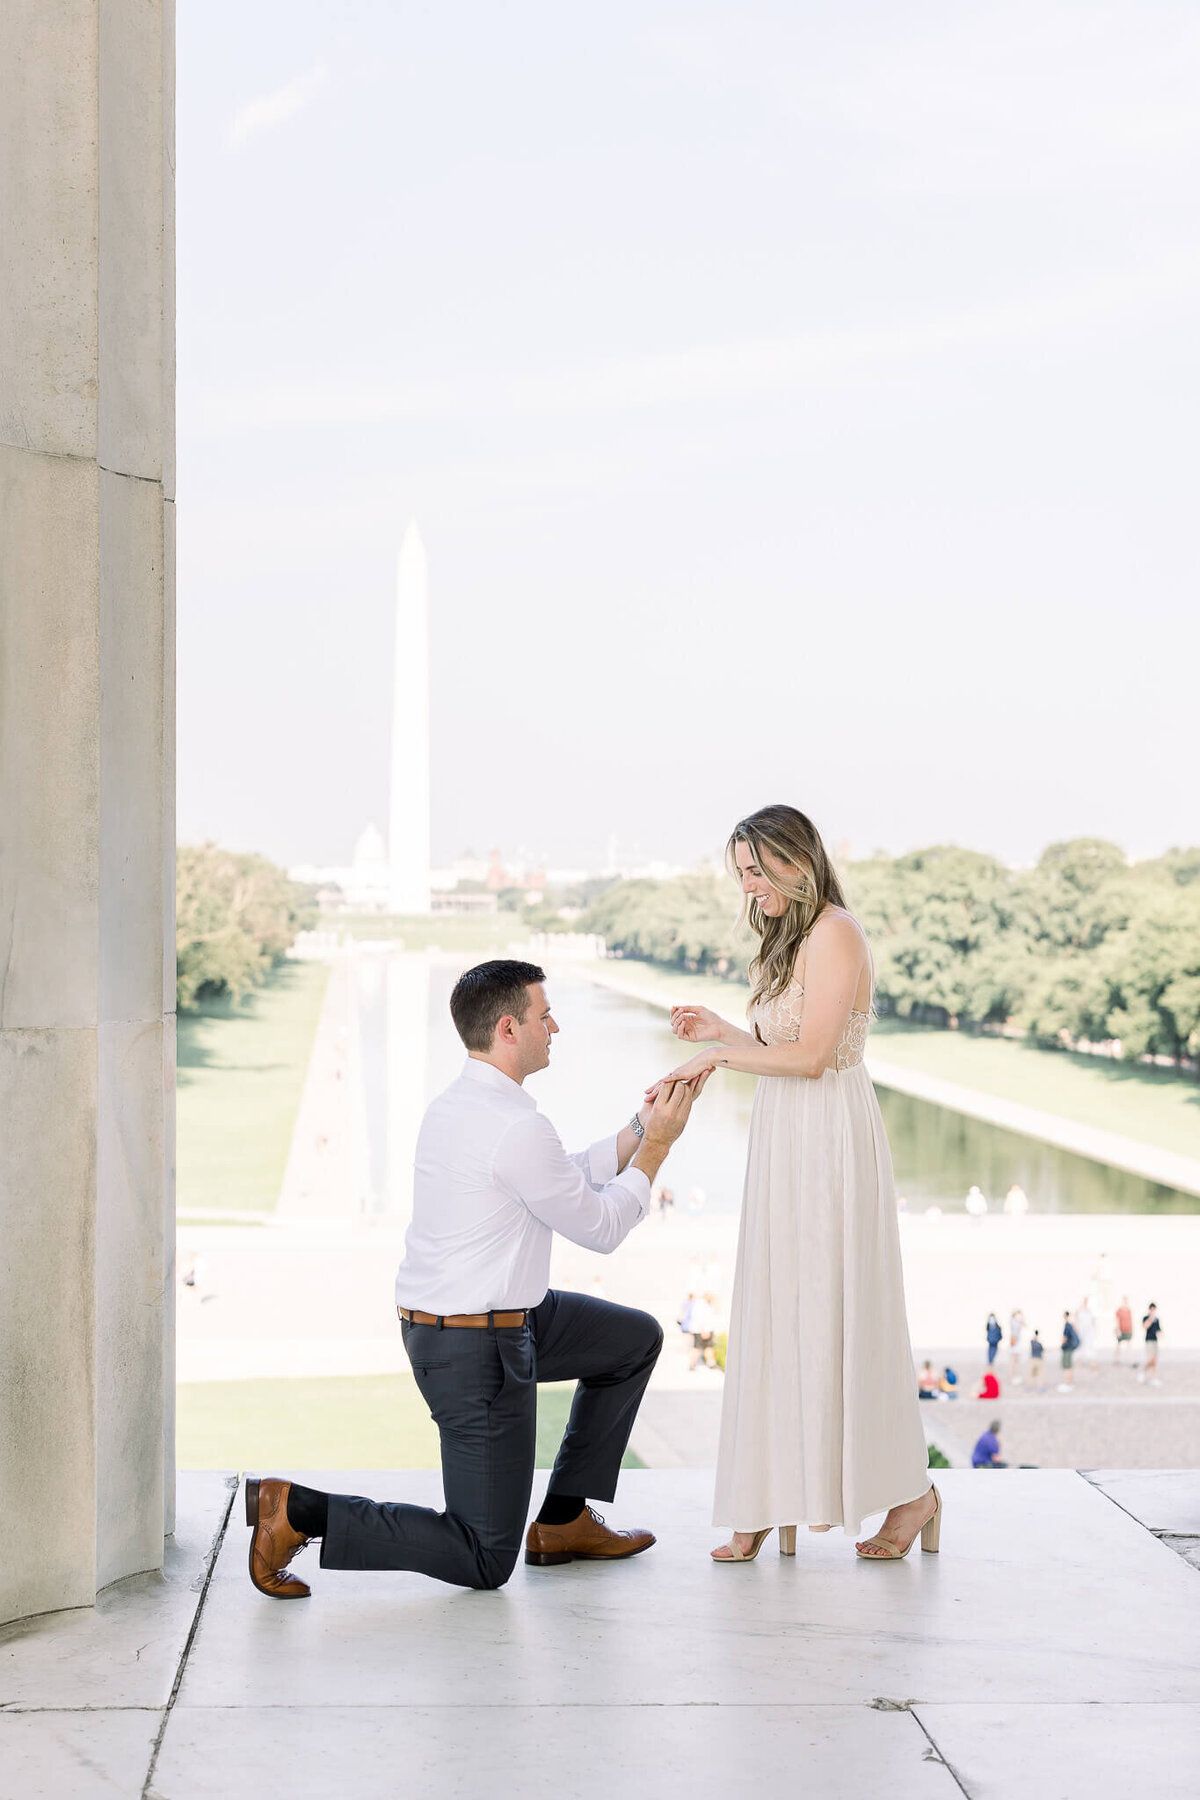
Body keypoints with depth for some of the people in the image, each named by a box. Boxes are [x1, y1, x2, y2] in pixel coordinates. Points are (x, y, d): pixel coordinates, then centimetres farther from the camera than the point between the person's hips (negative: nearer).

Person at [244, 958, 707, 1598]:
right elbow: (602, 1226, -11)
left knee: (636, 1339, 23)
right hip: (477, 1350, -10)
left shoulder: (457, 1105, 7)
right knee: (485, 1562, -1)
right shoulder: (516, 1127, -24)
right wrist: (657, 1144, -1)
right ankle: (297, 1510, -5)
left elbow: (575, 1180, 16)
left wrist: (642, 1124, 10)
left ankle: (564, 1519, 26)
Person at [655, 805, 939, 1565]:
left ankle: (911, 1492, 10)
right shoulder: (794, 938, 17)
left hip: (830, 1141, -9)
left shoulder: (835, 934, -12)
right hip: (786, 1143, 9)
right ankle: (775, 1504, 11)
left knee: (837, 1315, -3)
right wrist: (721, 1032, 7)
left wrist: (722, 1054, -10)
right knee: (781, 1319, 8)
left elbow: (812, 1054, -18)